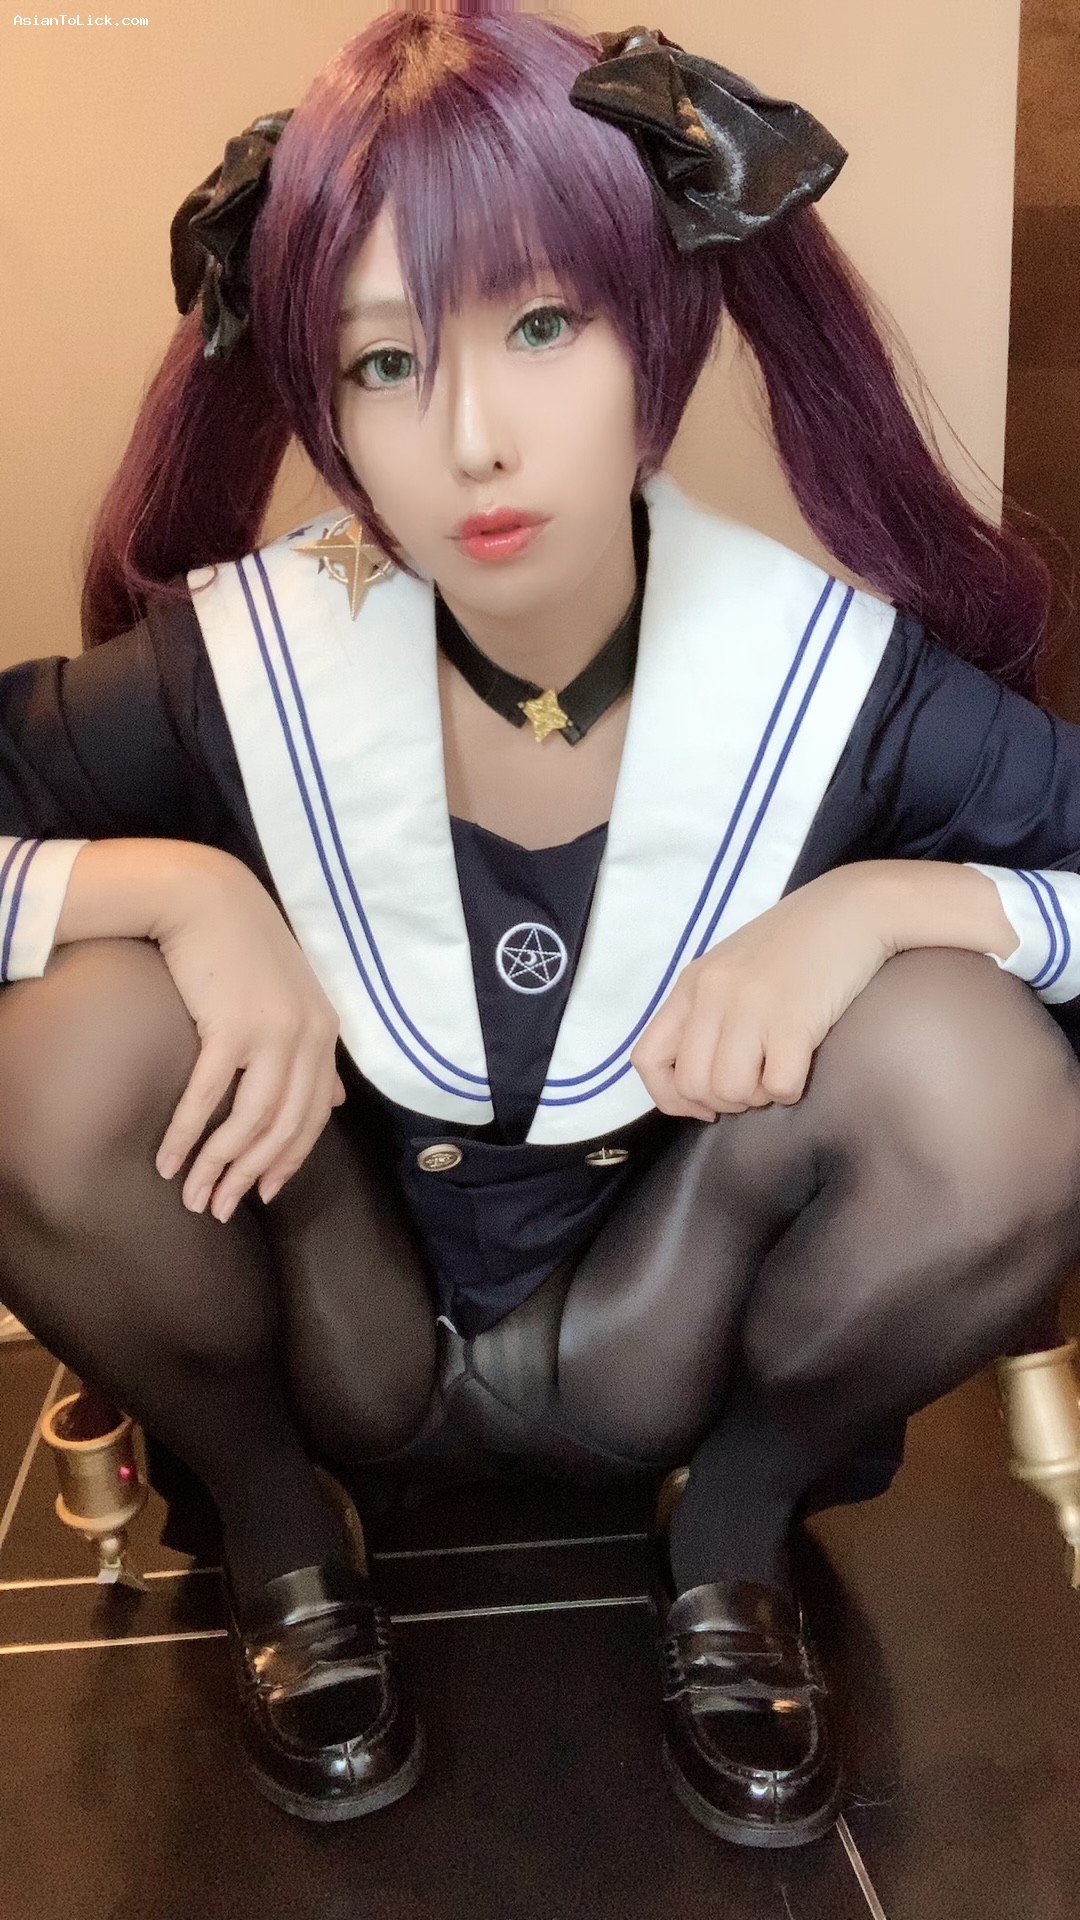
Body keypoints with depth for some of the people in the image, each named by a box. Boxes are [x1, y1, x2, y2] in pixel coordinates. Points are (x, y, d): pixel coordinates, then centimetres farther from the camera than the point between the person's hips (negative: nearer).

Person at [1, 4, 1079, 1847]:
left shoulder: (839, 682, -21)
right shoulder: (237, 671, -21)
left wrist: (890, 903, -29)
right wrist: (179, 888, -29)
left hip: (660, 1346, 0)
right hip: (333, 1339, 1)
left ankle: (734, 1534, 3)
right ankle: (271, 1528, 3)